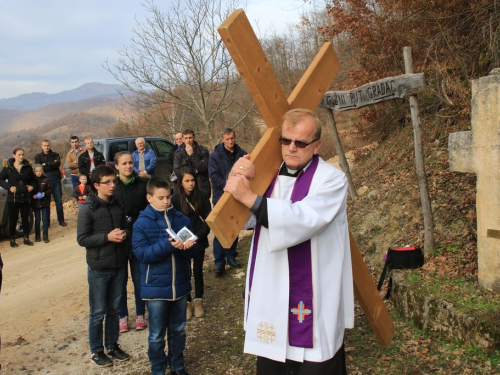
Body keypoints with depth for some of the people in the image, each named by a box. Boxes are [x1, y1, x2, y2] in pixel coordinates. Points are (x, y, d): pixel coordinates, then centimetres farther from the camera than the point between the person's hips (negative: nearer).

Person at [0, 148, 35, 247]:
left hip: (25, 197, 2)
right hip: (13, 198, -2)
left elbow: (33, 179, 13)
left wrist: (32, 186, -5)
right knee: (13, 219, 5)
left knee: (26, 218, 10)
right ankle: (12, 240, 17)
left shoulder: (28, 166, 1)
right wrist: (9, 187, -12)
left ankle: (26, 238, 21)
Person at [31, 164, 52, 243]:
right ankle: (37, 236, 19)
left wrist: (44, 193, -17)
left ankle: (45, 236, 8)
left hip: (45, 203, -1)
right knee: (37, 220, 9)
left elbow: (50, 190, -1)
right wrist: (33, 195, -16)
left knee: (45, 219, 1)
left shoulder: (46, 180, -3)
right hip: (36, 203, 1)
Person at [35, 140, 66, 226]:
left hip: (55, 180, 0)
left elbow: (57, 164, -9)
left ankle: (61, 220, 10)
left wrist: (46, 164, -10)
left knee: (59, 201, 2)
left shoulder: (55, 155, 11)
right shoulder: (38, 157, 9)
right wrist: (52, 165, -8)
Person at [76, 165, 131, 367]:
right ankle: (96, 351, 22)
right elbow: (82, 239, -13)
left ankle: (112, 345, 31)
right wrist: (107, 237, -22)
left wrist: (125, 234, -10)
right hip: (99, 268, -4)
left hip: (119, 265, 4)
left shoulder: (118, 205, 3)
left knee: (114, 309, 15)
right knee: (98, 312, 7)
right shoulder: (88, 209, -11)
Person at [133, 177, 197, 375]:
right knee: (157, 335, 11)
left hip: (180, 285, 3)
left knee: (178, 330, 19)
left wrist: (188, 246, -22)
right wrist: (167, 245, -29)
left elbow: (193, 251, 2)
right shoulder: (142, 223, -9)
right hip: (156, 288, -3)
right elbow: (142, 253, -17)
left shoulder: (182, 219, 0)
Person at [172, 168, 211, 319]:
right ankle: (187, 303, 18)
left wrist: (199, 235, -16)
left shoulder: (202, 196, -7)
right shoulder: (175, 199, -9)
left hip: (199, 240, 1)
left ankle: (198, 301, 24)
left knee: (198, 271, 11)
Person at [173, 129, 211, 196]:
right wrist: (194, 171, -8)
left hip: (203, 189, -1)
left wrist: (192, 154, -14)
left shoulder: (203, 151, 2)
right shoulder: (178, 154, 7)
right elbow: (177, 172, -4)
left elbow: (203, 168, -11)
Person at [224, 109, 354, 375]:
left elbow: (303, 220, -27)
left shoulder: (331, 179, -11)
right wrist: (236, 178, -13)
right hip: (270, 297, 6)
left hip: (312, 301, -5)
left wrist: (249, 197, -30)